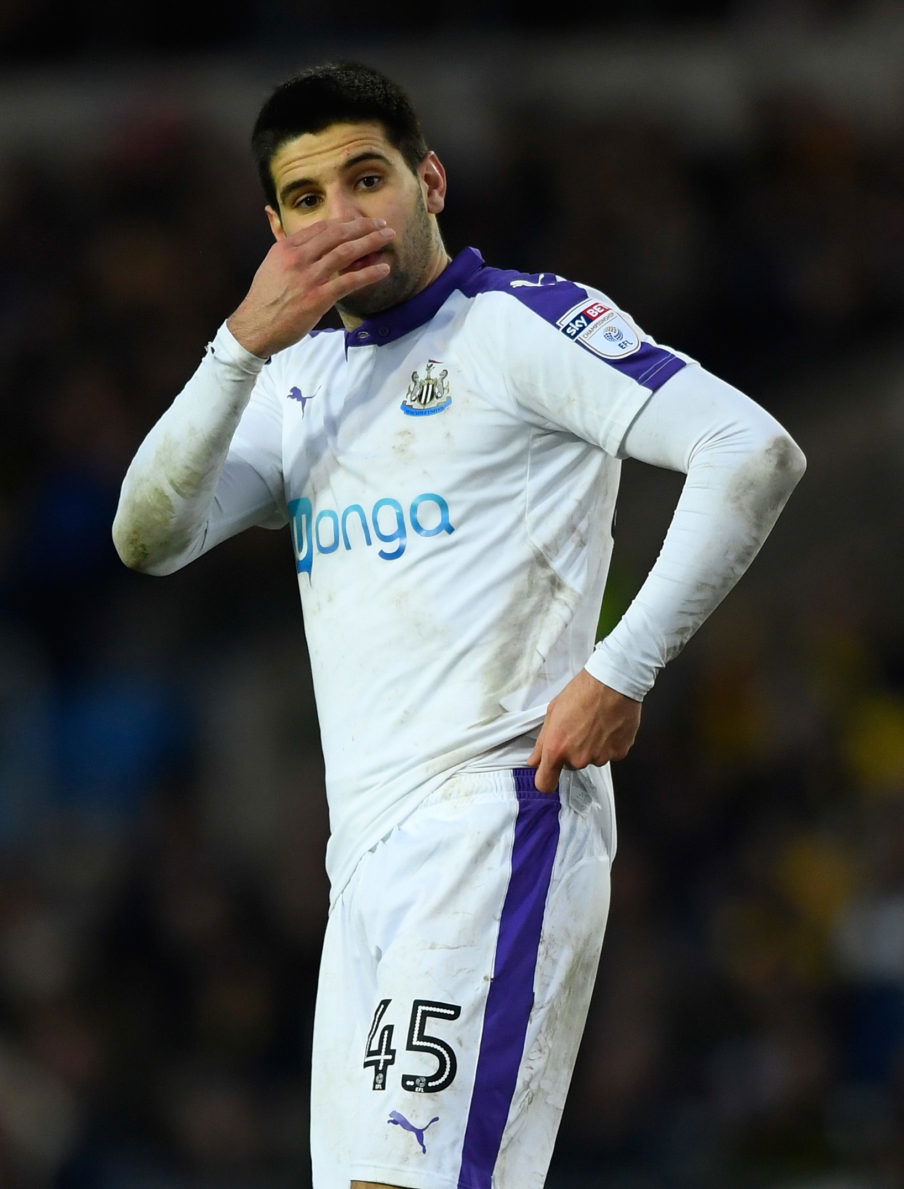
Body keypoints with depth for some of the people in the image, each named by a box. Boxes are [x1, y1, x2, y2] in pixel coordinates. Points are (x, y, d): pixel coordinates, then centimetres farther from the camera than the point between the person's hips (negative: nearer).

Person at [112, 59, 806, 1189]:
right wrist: (246, 342, -4)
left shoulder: (516, 322, -3)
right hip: (364, 846, 8)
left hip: (499, 817, -8)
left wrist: (621, 672, -16)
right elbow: (149, 538, 7)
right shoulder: (301, 376, 19)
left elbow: (755, 454, -14)